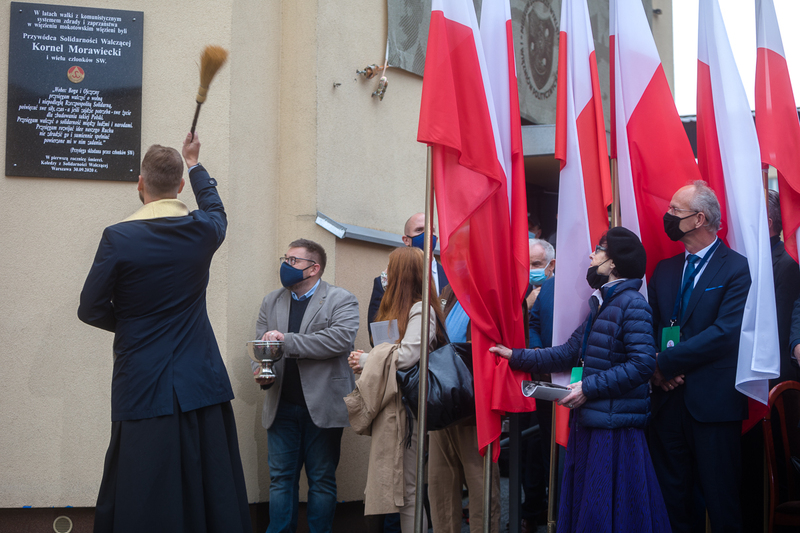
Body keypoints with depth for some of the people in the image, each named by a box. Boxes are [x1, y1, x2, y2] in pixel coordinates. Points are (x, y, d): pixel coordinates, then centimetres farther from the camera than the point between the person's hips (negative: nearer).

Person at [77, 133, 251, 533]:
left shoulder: (118, 238, -10)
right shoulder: (202, 230, 1)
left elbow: (91, 310, -4)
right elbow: (215, 210, 27)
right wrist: (194, 163, 42)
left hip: (142, 389, -3)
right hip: (202, 384, 3)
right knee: (210, 495, 7)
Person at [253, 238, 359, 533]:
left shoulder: (342, 300, -3)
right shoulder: (271, 301, 13)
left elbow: (341, 339, -19)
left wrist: (287, 340, -21)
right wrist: (261, 370, -12)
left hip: (322, 406, -4)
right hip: (282, 406, 4)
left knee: (322, 480, 5)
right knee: (280, 478, 7)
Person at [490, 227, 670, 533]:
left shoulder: (632, 304, -13)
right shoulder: (601, 304, 16)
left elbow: (642, 364, -22)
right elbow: (568, 353, 16)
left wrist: (589, 387, -19)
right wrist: (516, 357, 15)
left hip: (615, 428, -9)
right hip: (590, 423, 10)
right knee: (582, 506, 15)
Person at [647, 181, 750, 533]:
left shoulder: (736, 269, -7)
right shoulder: (664, 270, 13)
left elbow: (725, 332, -17)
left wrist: (666, 363, -15)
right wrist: (656, 366, -10)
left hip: (713, 401, -6)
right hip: (668, 399, 6)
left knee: (720, 502, 2)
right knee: (671, 497, 12)